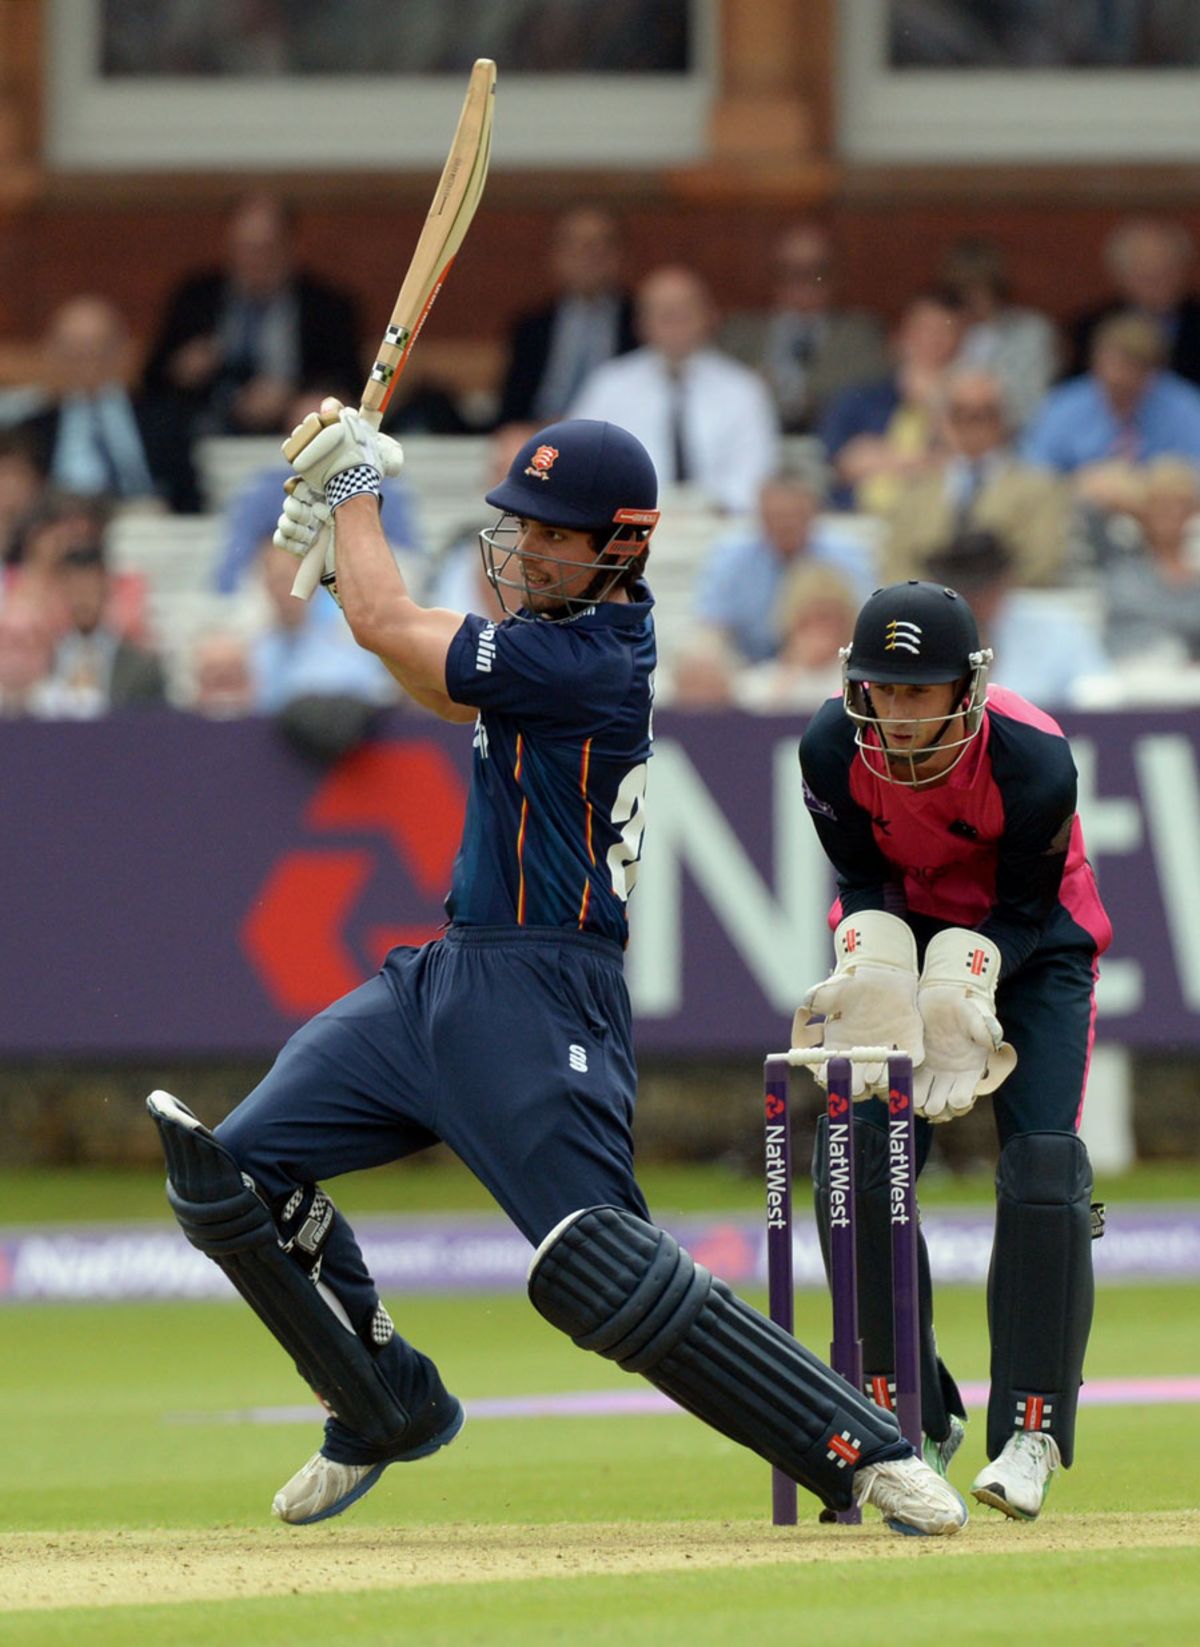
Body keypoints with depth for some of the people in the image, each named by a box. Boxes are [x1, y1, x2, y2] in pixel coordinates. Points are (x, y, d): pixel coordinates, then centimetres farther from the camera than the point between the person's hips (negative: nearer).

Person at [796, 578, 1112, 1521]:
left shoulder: (1034, 761, -31)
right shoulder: (834, 750, -22)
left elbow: (1024, 910, -19)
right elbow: (863, 880, -8)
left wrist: (966, 988, -35)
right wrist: (874, 971, -27)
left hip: (1030, 949, -3)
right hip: (905, 940, 3)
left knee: (1043, 1174, -18)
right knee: (854, 1165, -10)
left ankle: (1029, 1431, -12)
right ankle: (913, 1420, 4)